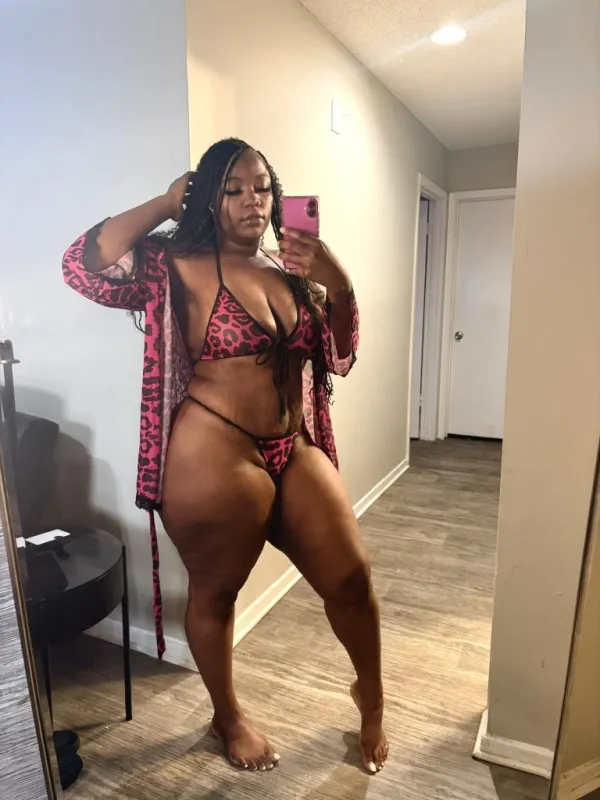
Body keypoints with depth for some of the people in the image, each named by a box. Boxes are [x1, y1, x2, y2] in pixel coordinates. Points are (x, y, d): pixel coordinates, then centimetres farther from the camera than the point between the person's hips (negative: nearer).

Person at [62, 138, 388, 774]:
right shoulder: (177, 265, -4)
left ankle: (370, 695, 40)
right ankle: (228, 717, 43)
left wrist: (338, 284, -5)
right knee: (215, 592, 14)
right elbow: (83, 268, -17)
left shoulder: (290, 269, 12)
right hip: (215, 459, -5)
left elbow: (339, 356, 11)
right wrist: (166, 203, -10)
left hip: (296, 453, 6)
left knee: (351, 578, 10)